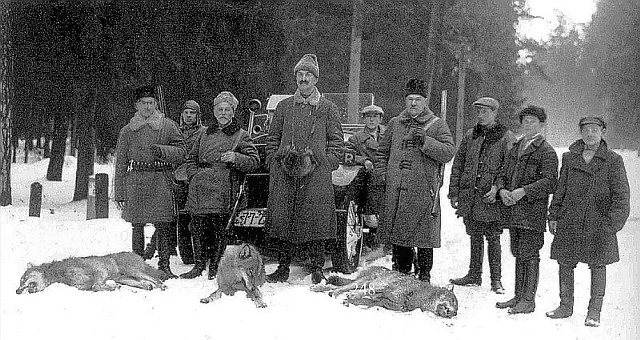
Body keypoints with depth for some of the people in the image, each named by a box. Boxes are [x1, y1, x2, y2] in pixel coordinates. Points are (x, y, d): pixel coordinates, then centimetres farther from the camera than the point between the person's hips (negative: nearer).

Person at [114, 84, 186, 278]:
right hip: (136, 180, 1)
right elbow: (120, 163, 11)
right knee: (137, 225, 3)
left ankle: (164, 266, 4)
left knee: (163, 226, -4)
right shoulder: (127, 131, 12)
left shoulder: (168, 126, 8)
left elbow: (181, 152, 4)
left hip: (161, 180, -1)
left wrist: (162, 150, -15)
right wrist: (119, 193, 6)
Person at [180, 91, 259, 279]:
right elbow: (191, 158, 27)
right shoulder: (205, 135, 22)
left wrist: (235, 158, -14)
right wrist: (194, 176, 9)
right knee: (198, 227, 0)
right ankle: (199, 264, 12)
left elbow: (254, 161, 3)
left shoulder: (241, 135, 10)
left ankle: (215, 267, 1)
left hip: (223, 191, -4)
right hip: (199, 190, 4)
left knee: (219, 228, -9)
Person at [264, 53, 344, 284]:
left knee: (316, 219, -4)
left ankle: (317, 269, 7)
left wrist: (327, 163, -1)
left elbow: (337, 141, 9)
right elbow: (272, 138, 18)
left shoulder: (327, 108, 8)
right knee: (281, 219, 1)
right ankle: (283, 268, 12)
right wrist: (274, 162, 7)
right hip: (284, 174, 2)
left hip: (316, 174, -2)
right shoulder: (284, 106, 15)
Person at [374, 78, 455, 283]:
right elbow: (382, 151, 22)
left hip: (423, 190, -3)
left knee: (424, 234, -1)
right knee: (397, 232, 8)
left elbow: (449, 152, -7)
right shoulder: (395, 123, 15)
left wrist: (425, 141, -16)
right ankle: (401, 272, 21)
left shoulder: (437, 125, 4)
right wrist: (382, 173, 9)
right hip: (395, 190, 4)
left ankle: (424, 274, 12)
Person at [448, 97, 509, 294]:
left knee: (493, 239, 1)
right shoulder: (470, 136, 11)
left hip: (491, 198, -4)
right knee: (475, 237, 14)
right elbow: (457, 165, 12)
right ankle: (474, 275, 24)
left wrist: (498, 187, -18)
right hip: (469, 196, 4)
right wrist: (454, 192, 7)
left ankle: (496, 279, 10)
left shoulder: (505, 138, -2)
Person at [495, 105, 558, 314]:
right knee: (518, 254, 13)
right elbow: (504, 175, 19)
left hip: (533, 212, -7)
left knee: (529, 255, -4)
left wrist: (524, 191, -21)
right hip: (513, 211, 7)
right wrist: (502, 190, -1)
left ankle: (528, 300, 4)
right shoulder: (515, 148, 18)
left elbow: (550, 181, -15)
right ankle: (518, 296, 23)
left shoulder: (546, 152, -5)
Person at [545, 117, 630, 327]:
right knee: (564, 263, 7)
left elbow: (621, 195, -3)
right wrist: (553, 216, 8)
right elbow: (560, 189, 12)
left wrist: (613, 222, -11)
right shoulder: (569, 158, 8)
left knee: (598, 266, 4)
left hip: (599, 223, -3)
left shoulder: (613, 161, -2)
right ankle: (566, 306, 23)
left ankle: (594, 312, 16)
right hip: (569, 221, 3)